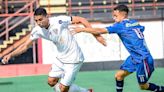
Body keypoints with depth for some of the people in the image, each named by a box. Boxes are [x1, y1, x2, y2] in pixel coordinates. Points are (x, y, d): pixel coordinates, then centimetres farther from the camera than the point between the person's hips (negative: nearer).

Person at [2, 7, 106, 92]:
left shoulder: (59, 20, -25)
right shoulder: (37, 30, -8)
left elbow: (81, 19, -17)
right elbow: (25, 46, -3)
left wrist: (96, 35, -19)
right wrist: (10, 55, -18)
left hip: (74, 59, -7)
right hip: (61, 58, 7)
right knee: (51, 82, 11)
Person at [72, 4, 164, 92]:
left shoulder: (121, 25, -18)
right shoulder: (135, 23, 5)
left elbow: (100, 31, -19)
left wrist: (81, 29, -13)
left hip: (143, 59, -9)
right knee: (119, 75, 3)